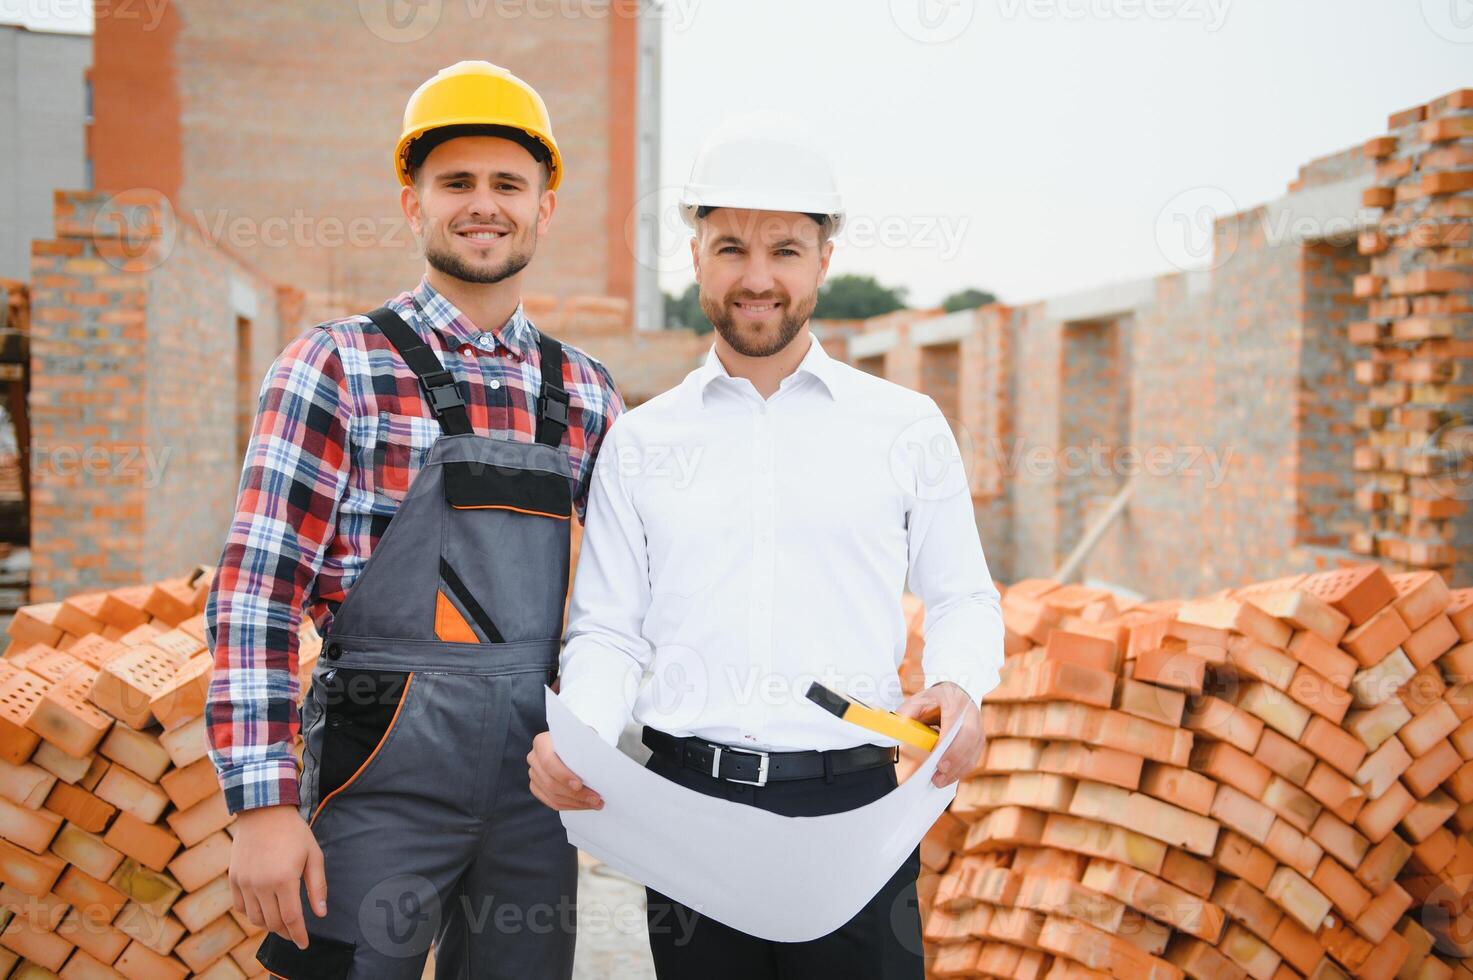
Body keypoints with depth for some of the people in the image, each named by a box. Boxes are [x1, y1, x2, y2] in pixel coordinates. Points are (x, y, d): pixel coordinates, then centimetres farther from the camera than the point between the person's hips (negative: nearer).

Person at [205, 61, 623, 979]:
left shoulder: (586, 393, 8)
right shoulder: (336, 368, -5)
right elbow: (256, 592, -10)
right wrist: (265, 803, -15)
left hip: (537, 775, 5)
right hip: (384, 772, -4)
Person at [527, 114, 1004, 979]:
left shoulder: (908, 427, 6)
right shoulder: (640, 442, 8)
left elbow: (961, 599, 9)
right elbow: (608, 631, 7)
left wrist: (959, 688, -12)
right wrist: (574, 733, -12)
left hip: (852, 807, -1)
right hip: (685, 801, 1)